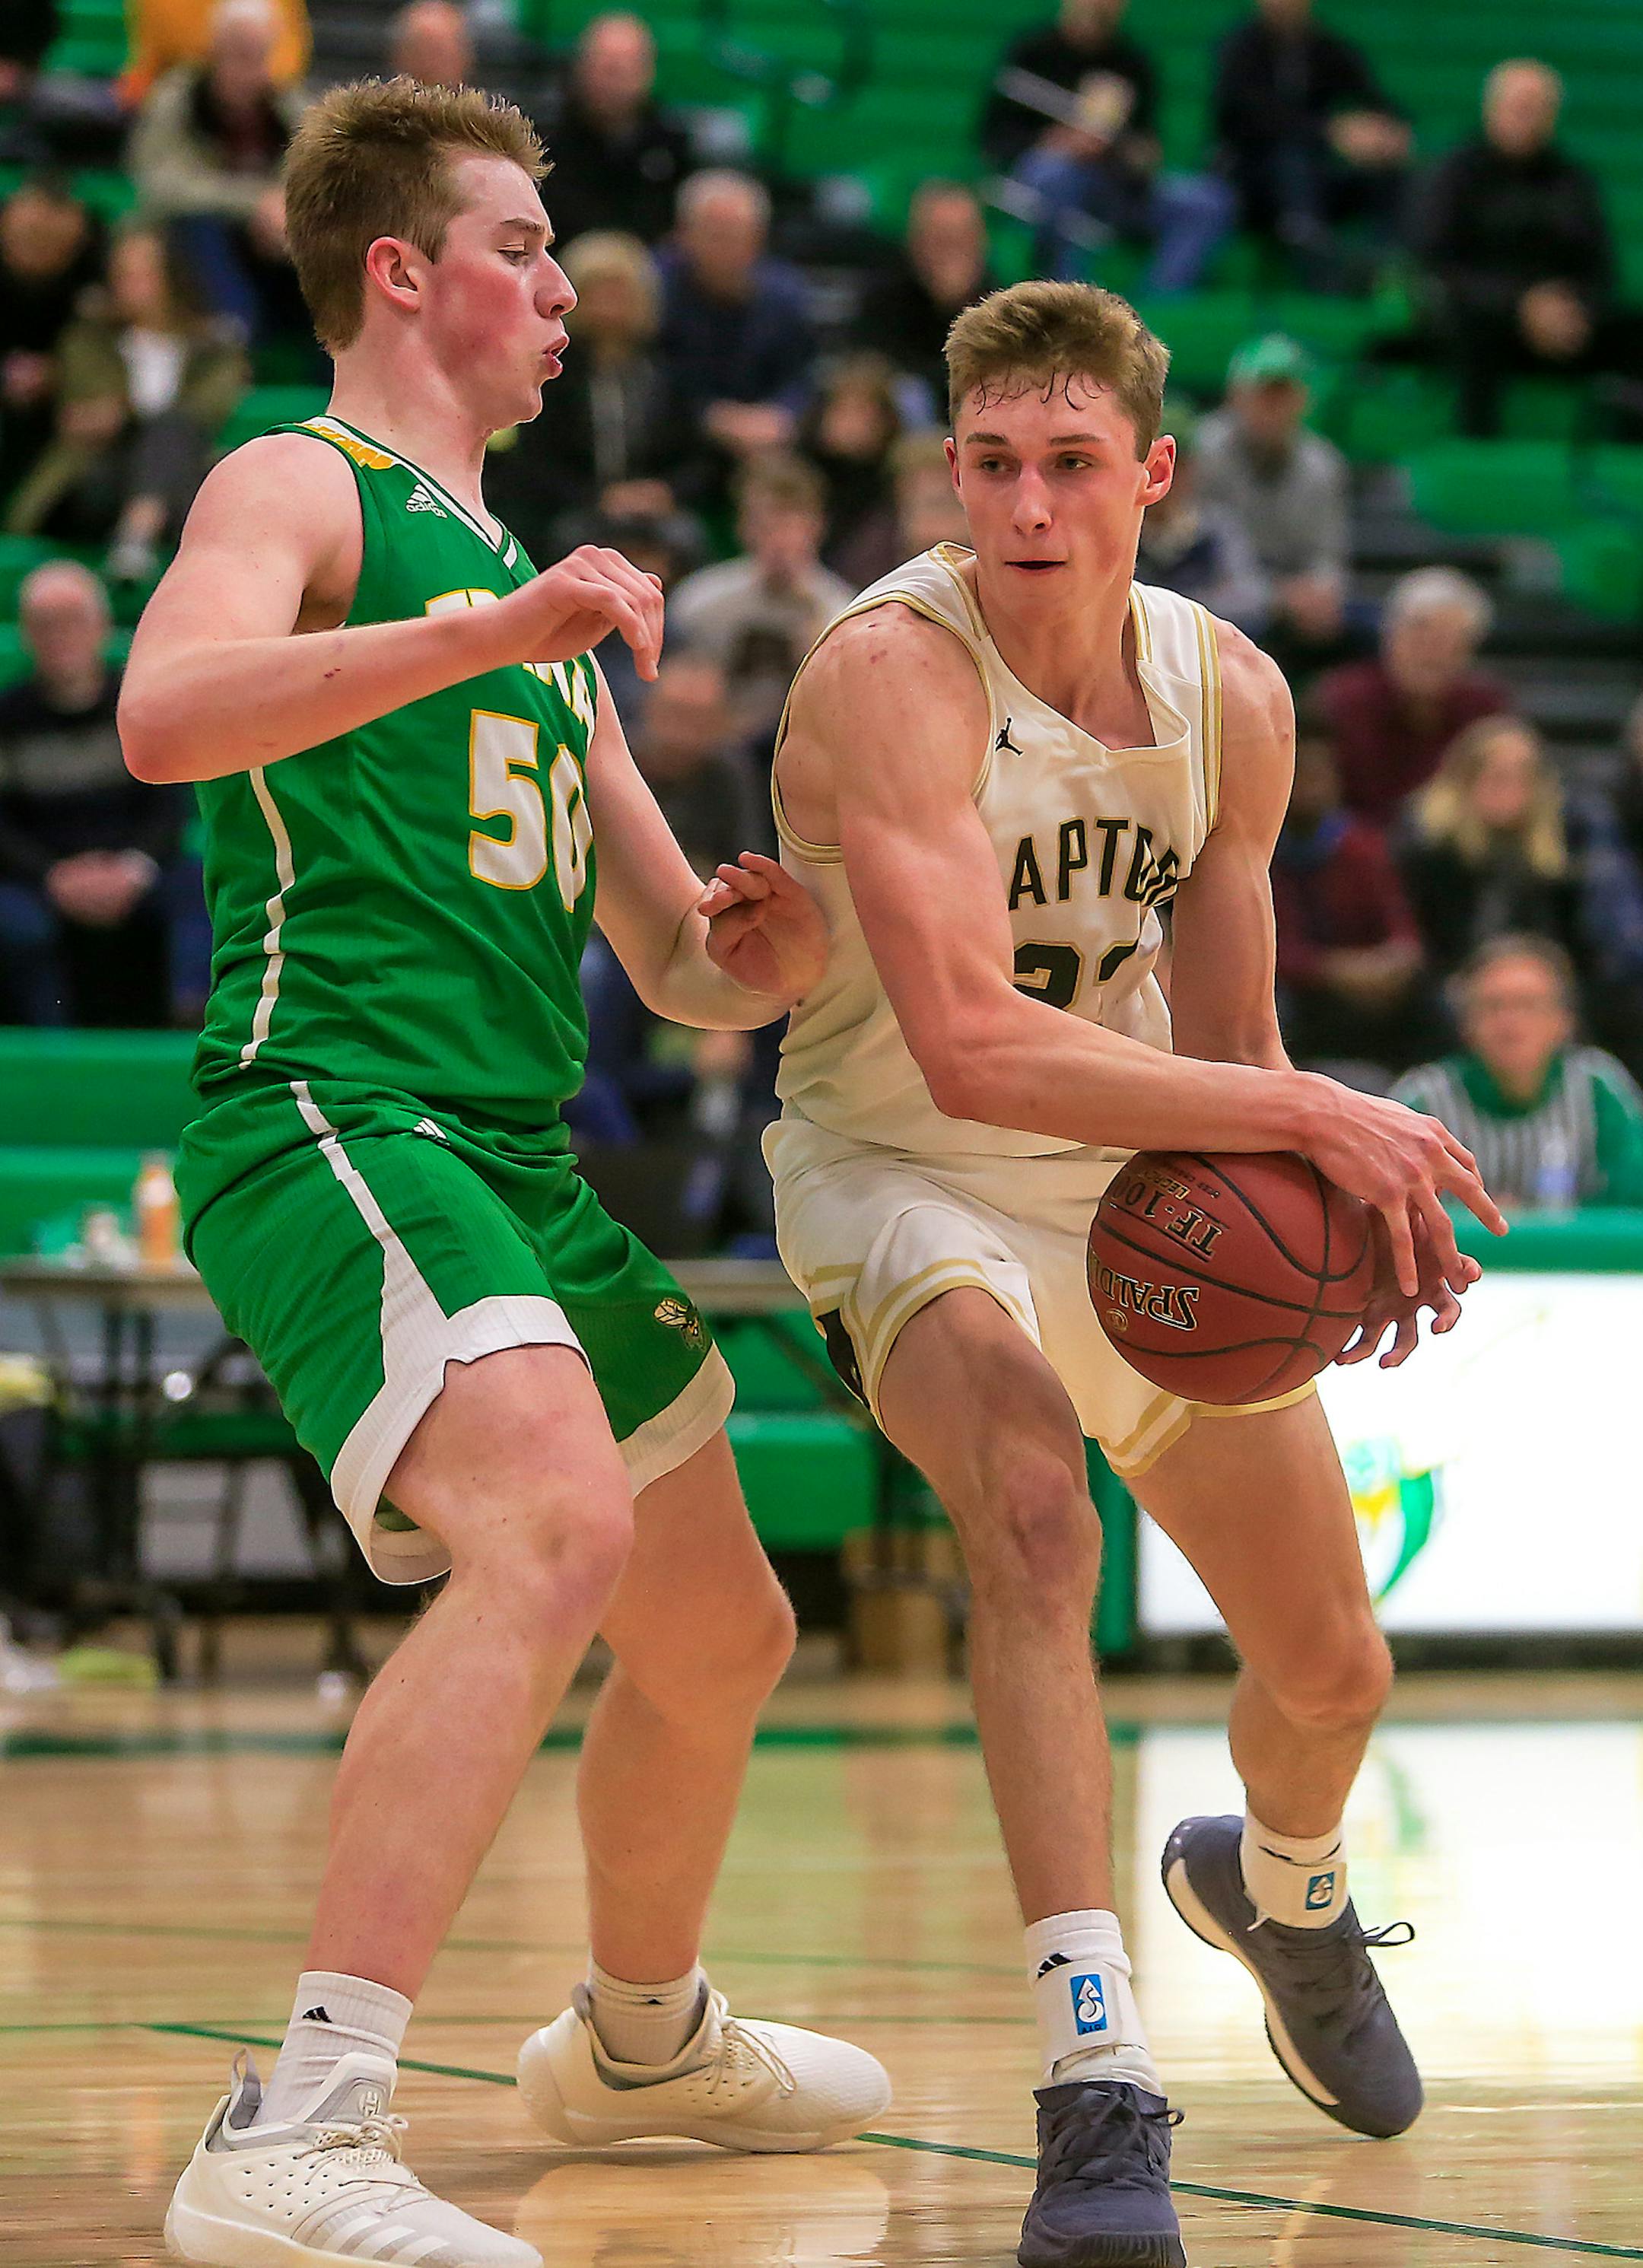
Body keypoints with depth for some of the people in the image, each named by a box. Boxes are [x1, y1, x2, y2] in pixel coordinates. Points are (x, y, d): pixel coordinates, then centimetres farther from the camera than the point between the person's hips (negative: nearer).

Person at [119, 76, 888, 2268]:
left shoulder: (533, 585, 26)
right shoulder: (298, 489, 0)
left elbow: (676, 966, 28)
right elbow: (165, 711, -23)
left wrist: (754, 956, 4)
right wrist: (487, 632, -32)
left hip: (515, 1160, 10)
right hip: (331, 1117, -10)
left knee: (722, 1631, 21)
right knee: (560, 1529, -33)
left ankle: (641, 2039, 47)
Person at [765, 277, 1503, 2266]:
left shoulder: (1231, 699, -7)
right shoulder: (893, 671, -27)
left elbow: (1222, 1050, 3)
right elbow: (967, 1050, -38)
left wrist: (1333, 1199, -18)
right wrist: (1305, 1114, -39)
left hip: (1142, 1179, 6)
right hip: (906, 1174, -6)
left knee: (1332, 1665, 13)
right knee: (1034, 1512, -36)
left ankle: (1278, 1884, 51)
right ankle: (1094, 2091, -38)